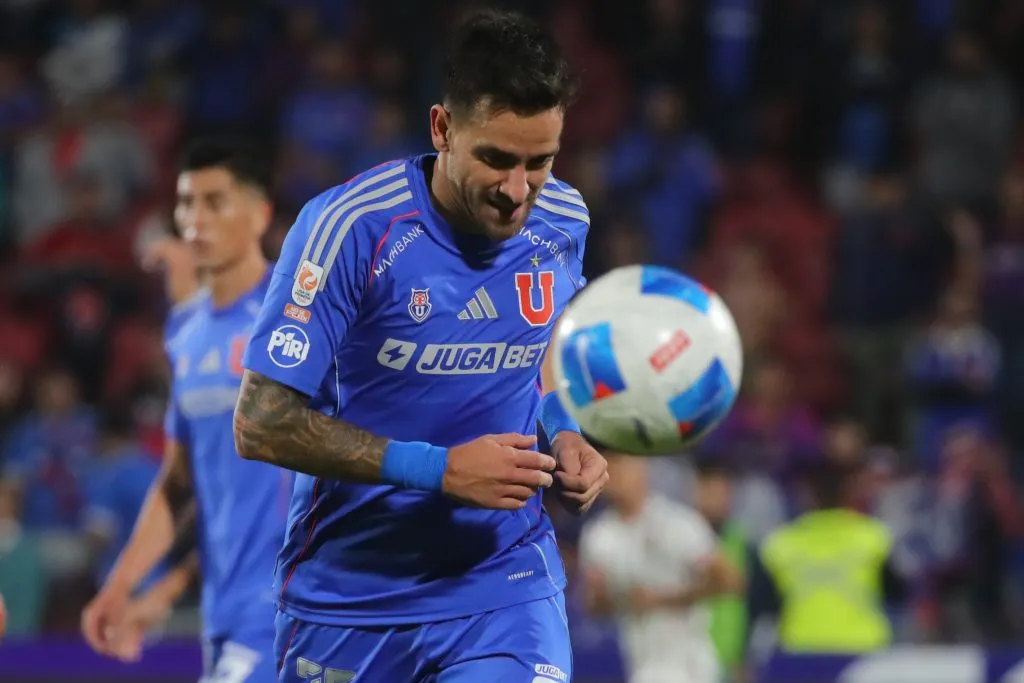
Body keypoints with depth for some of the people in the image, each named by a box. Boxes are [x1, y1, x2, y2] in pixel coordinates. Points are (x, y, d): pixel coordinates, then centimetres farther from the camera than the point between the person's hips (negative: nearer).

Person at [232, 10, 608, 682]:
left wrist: (562, 437, -2)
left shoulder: (563, 223, -3)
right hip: (347, 594, -2)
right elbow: (261, 424, -19)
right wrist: (440, 469, -23)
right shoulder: (351, 227, -19)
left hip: (505, 581, 2)